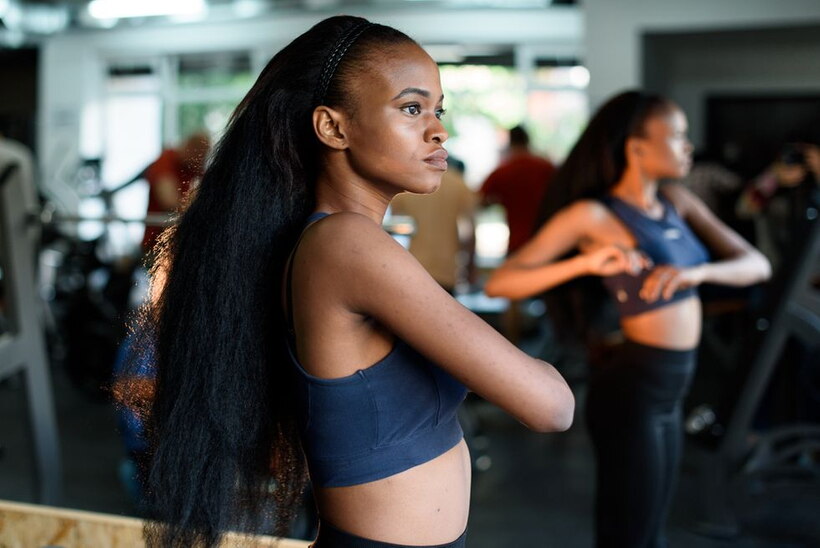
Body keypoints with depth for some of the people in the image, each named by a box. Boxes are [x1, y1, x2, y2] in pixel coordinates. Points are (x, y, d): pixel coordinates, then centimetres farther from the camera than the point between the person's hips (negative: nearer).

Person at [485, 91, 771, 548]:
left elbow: (756, 265, 1)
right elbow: (500, 283, -17)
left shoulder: (677, 201, 7)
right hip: (631, 390, -7)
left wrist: (697, 271, -19)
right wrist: (586, 263, -30)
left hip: (669, 392, 7)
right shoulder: (592, 213, -12)